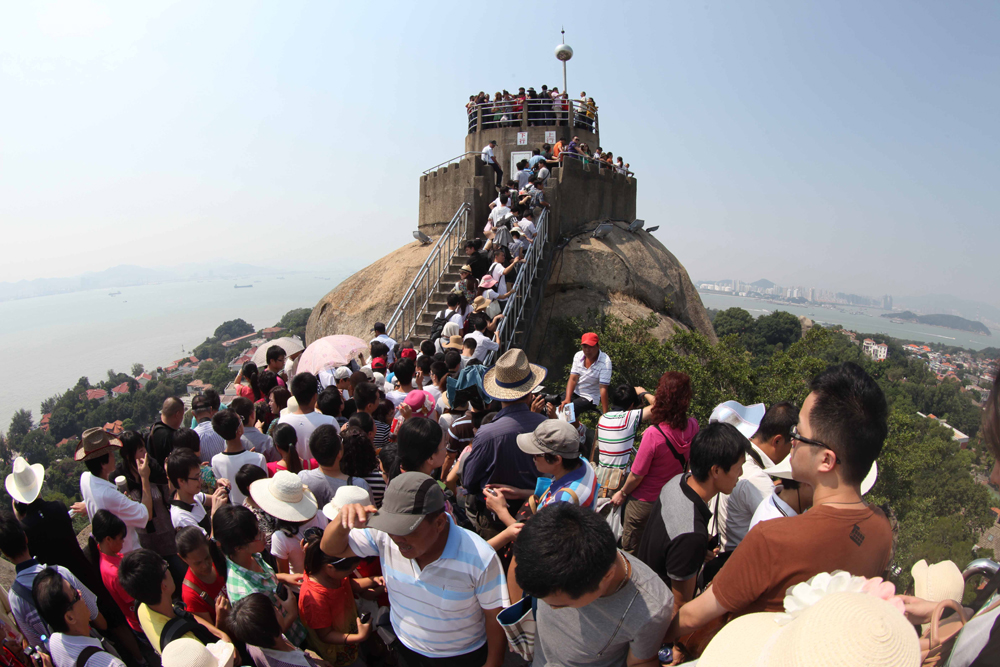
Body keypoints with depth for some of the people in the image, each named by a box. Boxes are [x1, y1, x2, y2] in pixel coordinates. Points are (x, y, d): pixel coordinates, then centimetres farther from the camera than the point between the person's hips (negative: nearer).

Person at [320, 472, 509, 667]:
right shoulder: (384, 537, -23)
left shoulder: (480, 559, -33)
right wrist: (344, 522, -34)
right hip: (407, 651, 3)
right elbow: (331, 548, -13)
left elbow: (495, 616, -19)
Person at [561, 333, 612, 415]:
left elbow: (603, 389, -22)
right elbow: (573, 379, -6)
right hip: (574, 393, 5)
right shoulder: (578, 355, -3)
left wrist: (605, 414, -23)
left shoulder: (605, 362, -20)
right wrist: (567, 399, -21)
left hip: (590, 398, -5)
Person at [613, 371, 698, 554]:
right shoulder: (693, 426, -17)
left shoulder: (653, 435, -35)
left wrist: (622, 493, -1)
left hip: (645, 503, -5)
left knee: (630, 552, 18)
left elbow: (637, 475, -23)